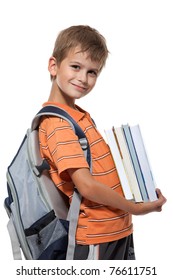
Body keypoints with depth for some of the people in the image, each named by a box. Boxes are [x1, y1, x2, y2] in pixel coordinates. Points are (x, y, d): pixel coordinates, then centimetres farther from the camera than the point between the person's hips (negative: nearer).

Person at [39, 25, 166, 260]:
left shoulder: (81, 116, 8)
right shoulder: (58, 124, -21)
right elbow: (87, 186, -25)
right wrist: (136, 208, -14)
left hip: (119, 231, 9)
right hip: (95, 239, -9)